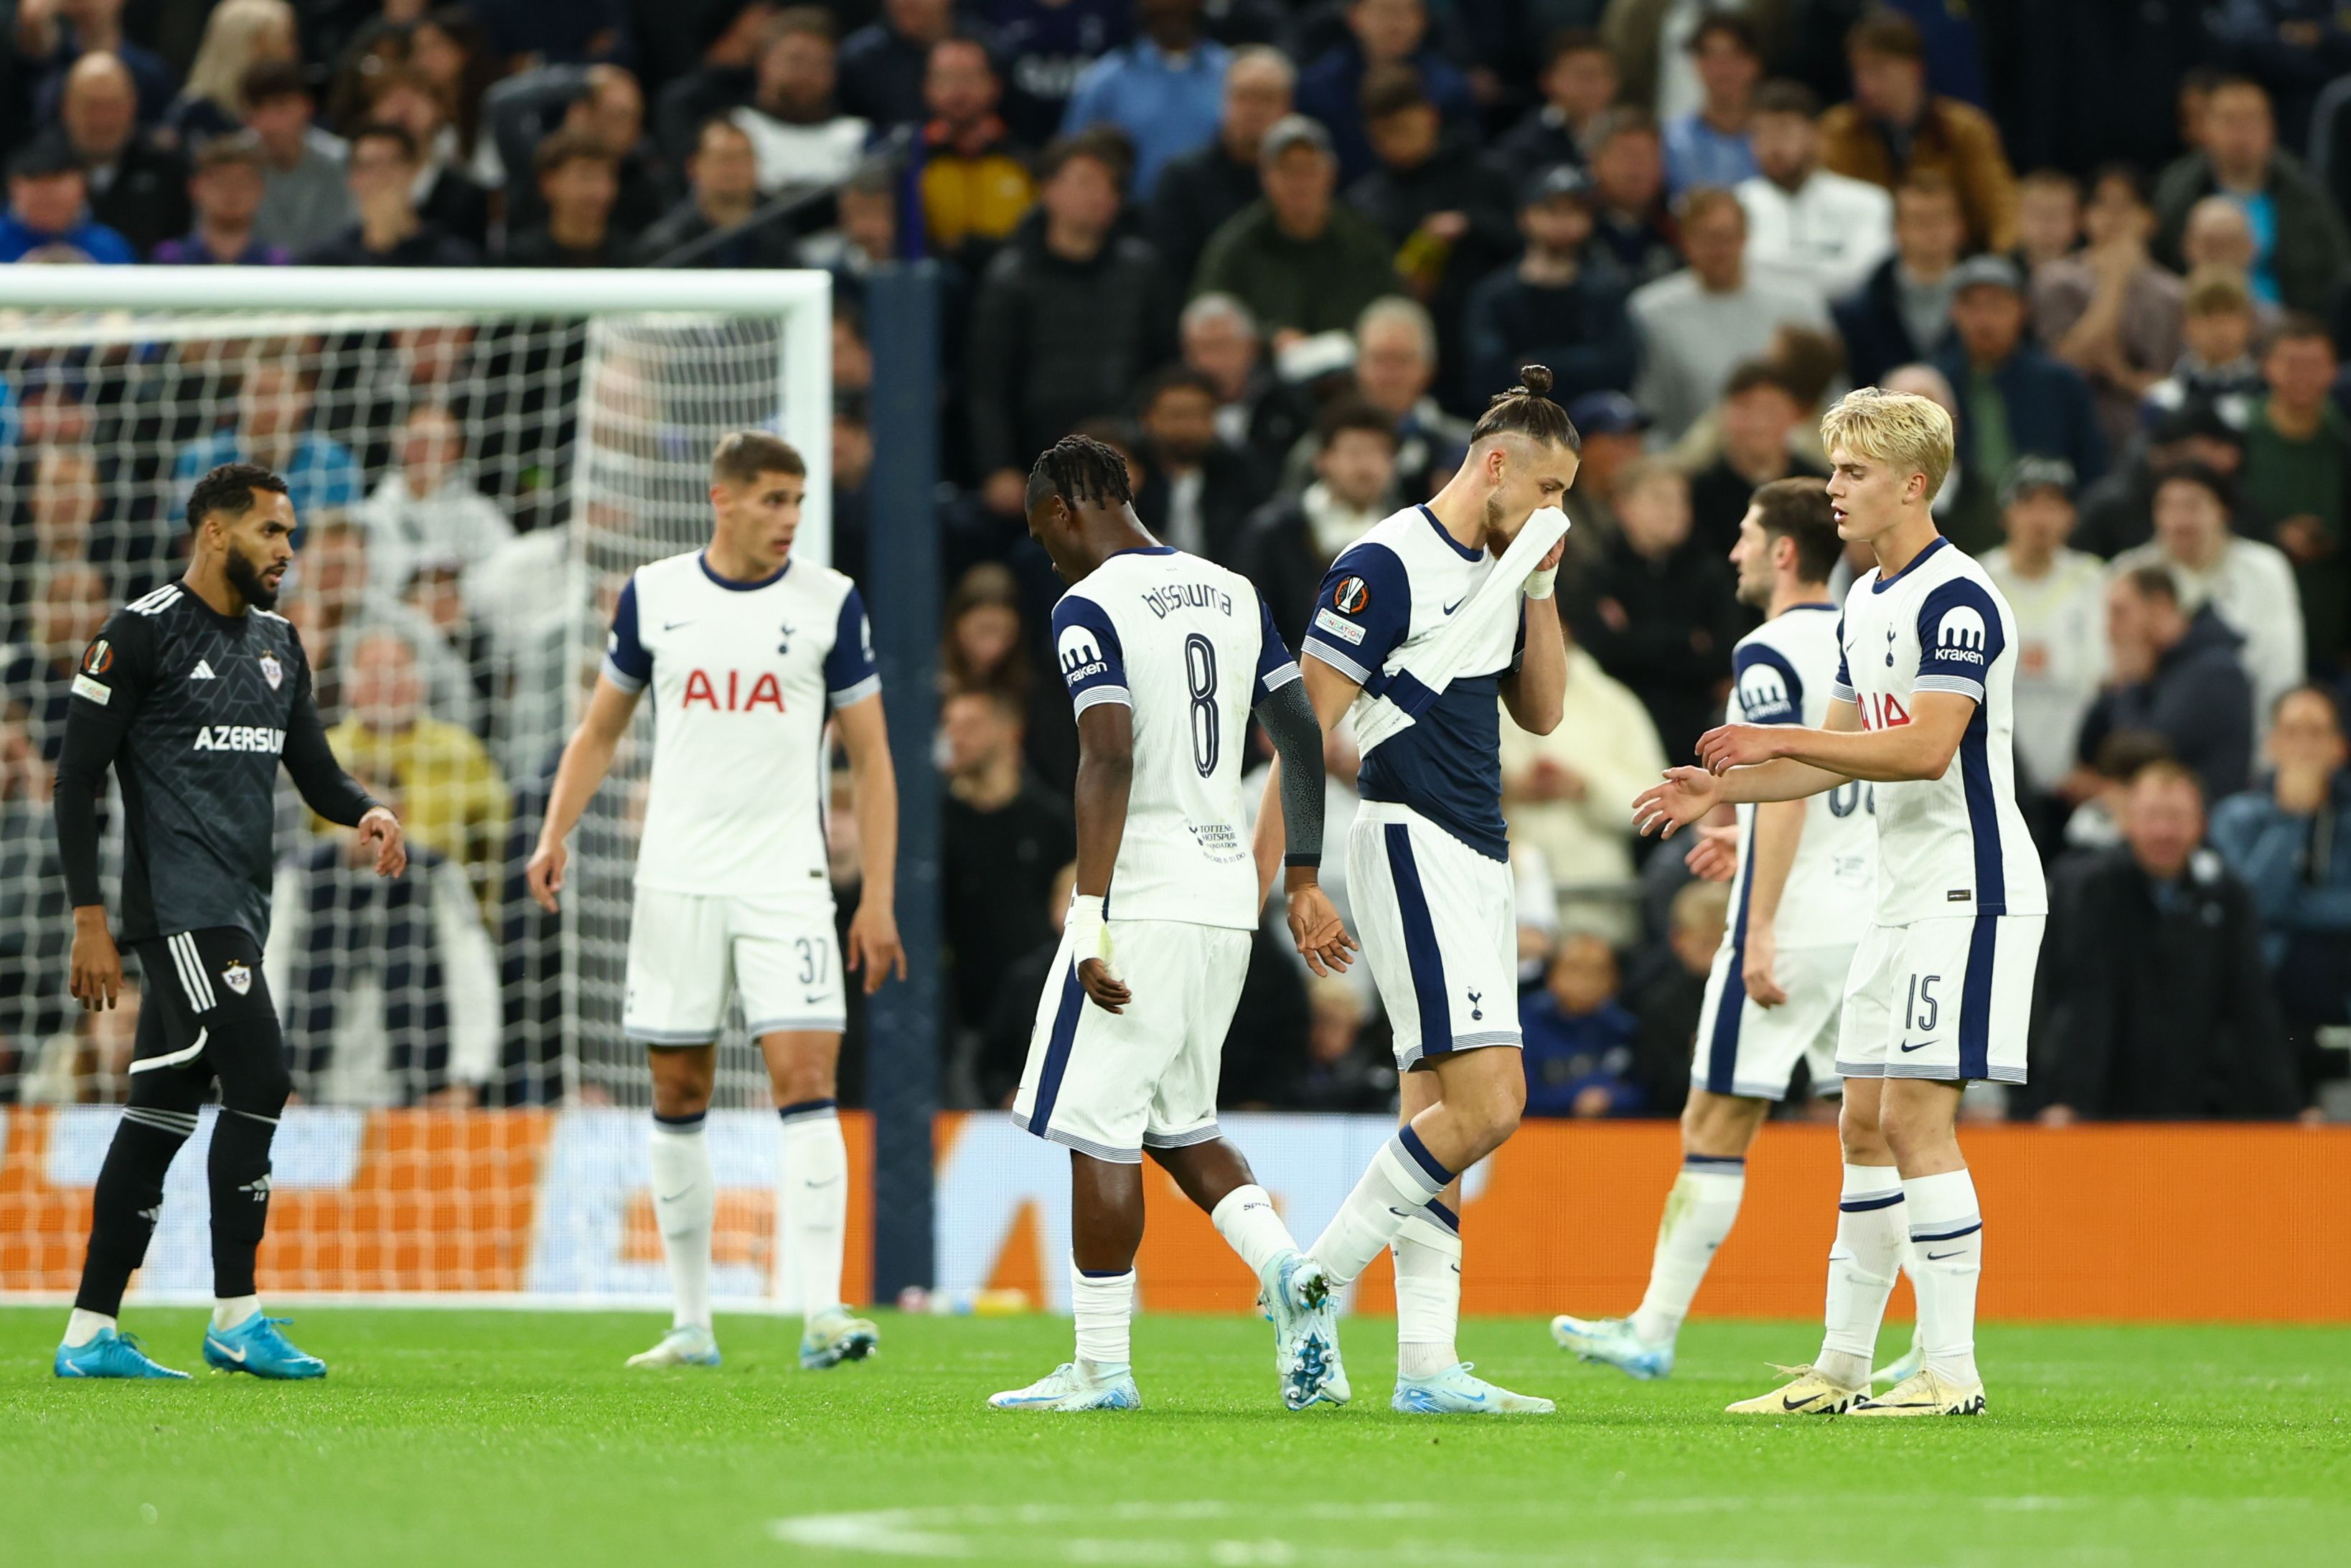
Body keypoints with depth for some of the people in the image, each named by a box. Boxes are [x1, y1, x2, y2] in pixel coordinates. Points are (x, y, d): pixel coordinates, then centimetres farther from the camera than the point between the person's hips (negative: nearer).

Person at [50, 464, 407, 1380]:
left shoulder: (276, 645, 17)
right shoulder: (141, 634, -6)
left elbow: (315, 772, 19)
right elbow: (78, 781, -7)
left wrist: (367, 813, -4)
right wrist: (90, 920, -12)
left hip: (240, 913, 8)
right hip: (181, 907, -8)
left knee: (163, 1111, 7)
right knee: (259, 1082, -15)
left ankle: (90, 1334, 10)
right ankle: (236, 1320, -10)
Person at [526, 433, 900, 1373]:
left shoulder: (829, 603, 1)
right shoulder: (652, 595, 5)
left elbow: (869, 758, 4)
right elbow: (600, 730, 16)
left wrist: (878, 898, -2)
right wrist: (556, 833, 1)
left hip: (786, 880, -2)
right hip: (674, 879, 2)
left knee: (805, 1076, -15)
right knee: (678, 1093, 5)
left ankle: (820, 1314, -20)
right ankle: (692, 1323, 15)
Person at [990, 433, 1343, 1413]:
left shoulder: (1090, 608, -9)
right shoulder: (1233, 596, 14)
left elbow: (1109, 759, -20)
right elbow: (1306, 742, 15)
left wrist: (1091, 918, -22)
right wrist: (1304, 885, 22)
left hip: (1143, 896, -8)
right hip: (1227, 900, 8)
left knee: (1100, 1131, -1)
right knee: (1180, 1125, 18)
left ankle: (1101, 1367, 1)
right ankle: (1290, 1274, -4)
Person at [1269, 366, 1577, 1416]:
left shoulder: (1497, 571, 15)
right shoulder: (1389, 565, -11)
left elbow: (1542, 712, 21)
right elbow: (1308, 721, -13)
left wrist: (1540, 586, 8)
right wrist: (1263, 878, -17)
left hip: (1477, 863, 9)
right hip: (1409, 849, -9)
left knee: (1438, 1118, 6)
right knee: (1487, 1104, -16)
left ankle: (1425, 1365, 5)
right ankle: (1315, 1284, -8)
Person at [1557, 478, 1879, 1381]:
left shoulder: (1768, 654, -10)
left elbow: (1789, 788, -20)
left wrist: (1759, 927, -22)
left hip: (1790, 929, -7)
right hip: (1868, 924, 7)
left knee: (1716, 1129, -1)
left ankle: (1654, 1333, 3)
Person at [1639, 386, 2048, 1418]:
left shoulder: (1956, 599, -15)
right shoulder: (1865, 604, 16)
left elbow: (1925, 749, -24)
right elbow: (1845, 751, 24)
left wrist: (1778, 741, -22)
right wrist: (1723, 787, 13)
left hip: (1967, 888, -10)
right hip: (1903, 895, 10)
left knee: (1916, 1116, -13)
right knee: (1865, 1121, 10)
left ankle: (1951, 1373, -12)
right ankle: (1844, 1365, 16)